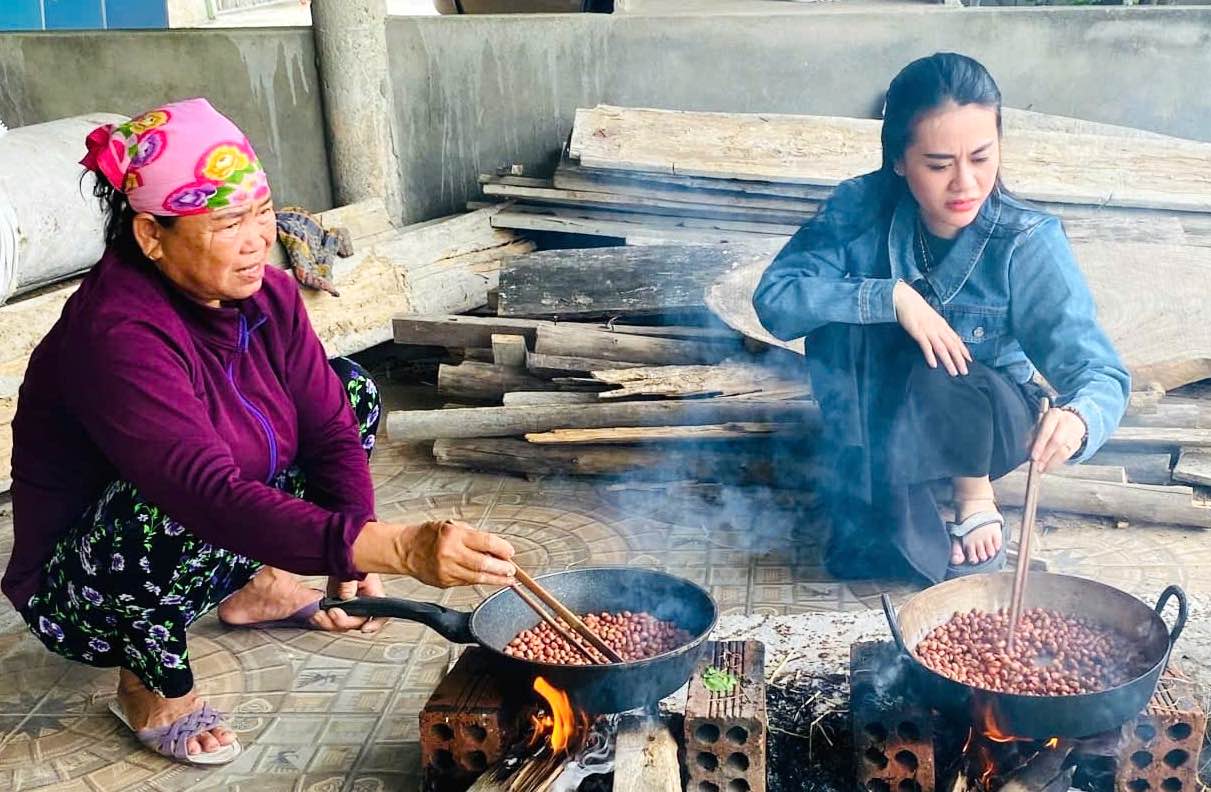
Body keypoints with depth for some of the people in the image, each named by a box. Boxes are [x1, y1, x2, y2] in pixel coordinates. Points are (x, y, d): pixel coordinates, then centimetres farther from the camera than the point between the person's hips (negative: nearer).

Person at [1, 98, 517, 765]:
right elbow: (212, 495, -45)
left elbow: (332, 433, -8)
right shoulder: (118, 334, -33)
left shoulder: (264, 292, -10)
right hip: (83, 598, -7)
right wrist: (398, 548, -54)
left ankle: (252, 585, 13)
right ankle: (151, 686, -8)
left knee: (351, 389, 1)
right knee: (180, 511, -40)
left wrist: (354, 565, -23)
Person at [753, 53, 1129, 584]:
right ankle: (876, 526, -17)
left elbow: (1099, 371, -27)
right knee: (837, 321, -27)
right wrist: (891, 297, -36)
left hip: (989, 416, -2)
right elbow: (774, 299, -25)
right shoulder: (861, 208, -19)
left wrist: (1079, 417, -51)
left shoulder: (1026, 243, -23)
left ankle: (975, 497, -2)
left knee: (936, 380, -35)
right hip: (878, 409, 2)